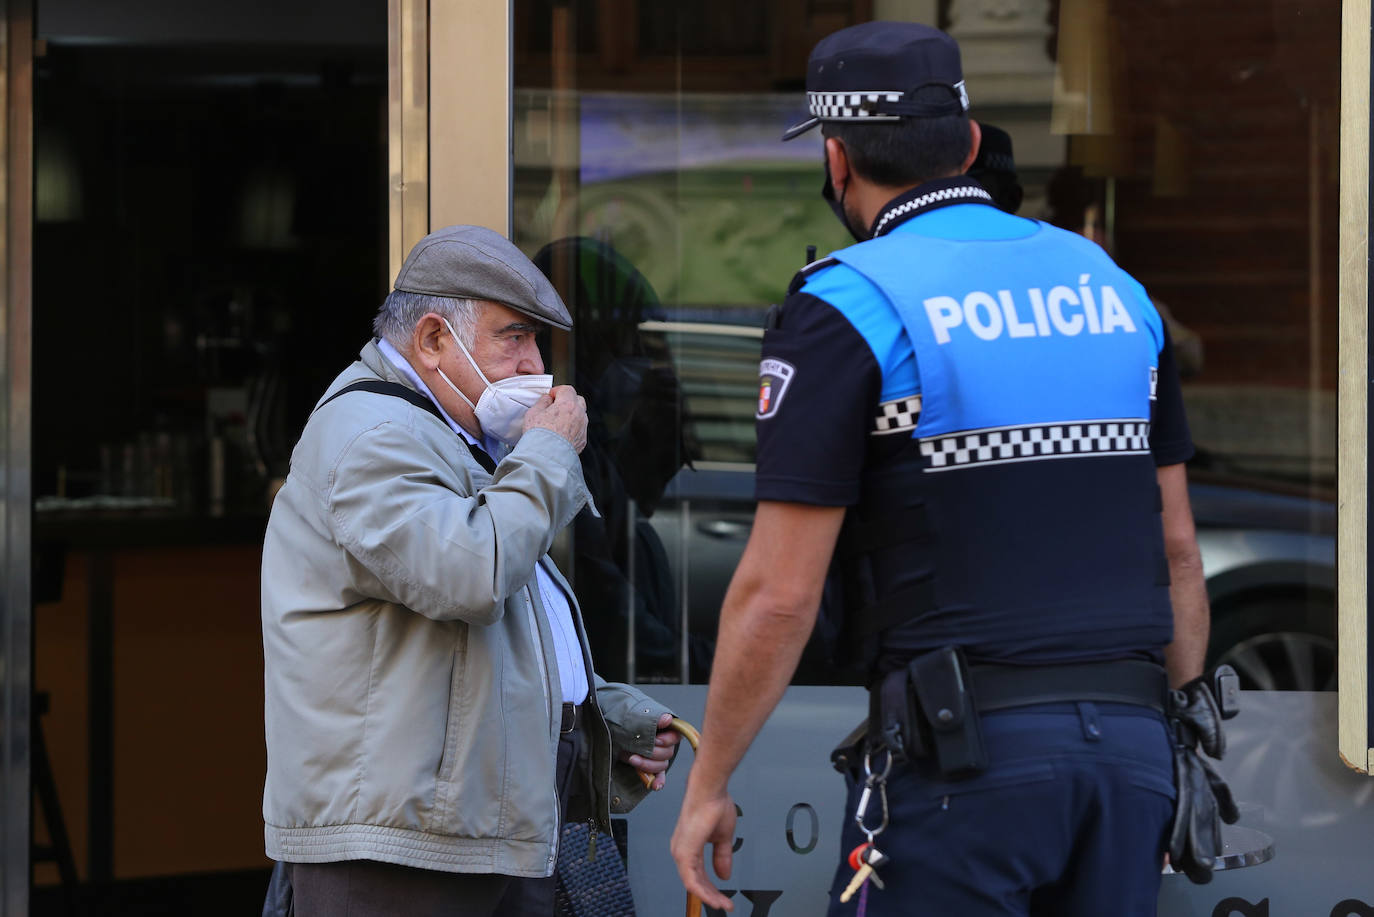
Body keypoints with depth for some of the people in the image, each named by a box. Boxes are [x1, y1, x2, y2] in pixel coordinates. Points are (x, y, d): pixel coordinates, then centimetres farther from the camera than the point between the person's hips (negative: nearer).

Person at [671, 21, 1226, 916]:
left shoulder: (847, 307, -6)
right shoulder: (1110, 284, 13)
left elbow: (779, 591, -10)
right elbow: (1178, 551, 15)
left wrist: (708, 785, 0)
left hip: (965, 751, -6)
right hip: (1131, 741, 6)